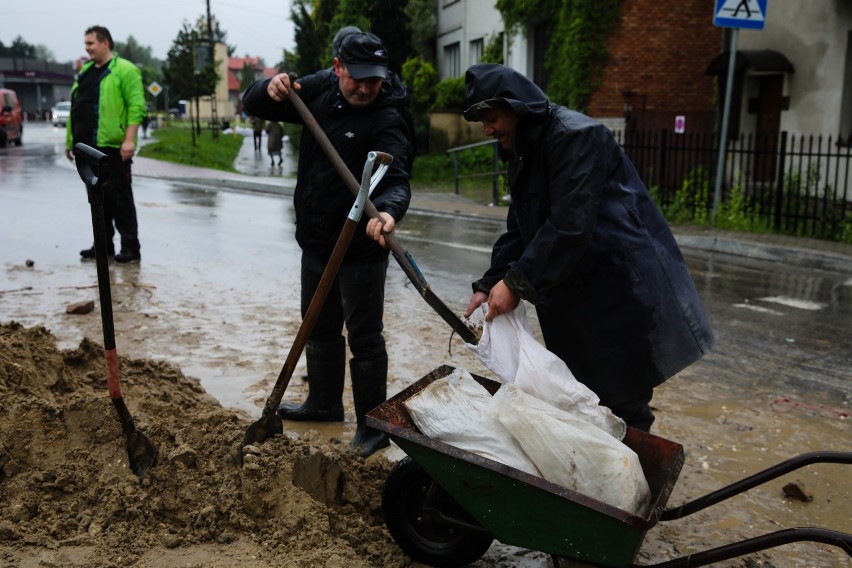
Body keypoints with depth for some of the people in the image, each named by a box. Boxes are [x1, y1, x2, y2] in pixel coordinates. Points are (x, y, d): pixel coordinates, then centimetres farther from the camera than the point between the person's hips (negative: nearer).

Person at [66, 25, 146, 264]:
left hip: (112, 146, -8)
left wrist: (129, 139, -21)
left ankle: (130, 247, 0)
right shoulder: (85, 71, 20)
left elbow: (136, 106, -13)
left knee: (120, 197, -5)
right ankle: (104, 244, 19)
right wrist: (70, 140, 20)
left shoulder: (125, 70, -5)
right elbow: (76, 107, 23)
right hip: (88, 146, 8)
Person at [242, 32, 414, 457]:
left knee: (363, 338, 2)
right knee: (320, 328, 21)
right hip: (316, 240, 7)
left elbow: (395, 178, -34)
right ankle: (324, 403, 41)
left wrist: (388, 210, -56)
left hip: (360, 250, -7)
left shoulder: (388, 119, -20)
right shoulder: (320, 89, 0)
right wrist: (270, 89, -20)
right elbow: (252, 105, 3)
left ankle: (373, 425, 17)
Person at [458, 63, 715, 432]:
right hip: (575, 299, 9)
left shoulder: (576, 136, -16)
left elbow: (570, 224, -24)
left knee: (621, 410, -2)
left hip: (622, 296, -9)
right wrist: (489, 285, 2)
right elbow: (519, 231, 15)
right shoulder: (520, 153, 15)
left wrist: (517, 283, -20)